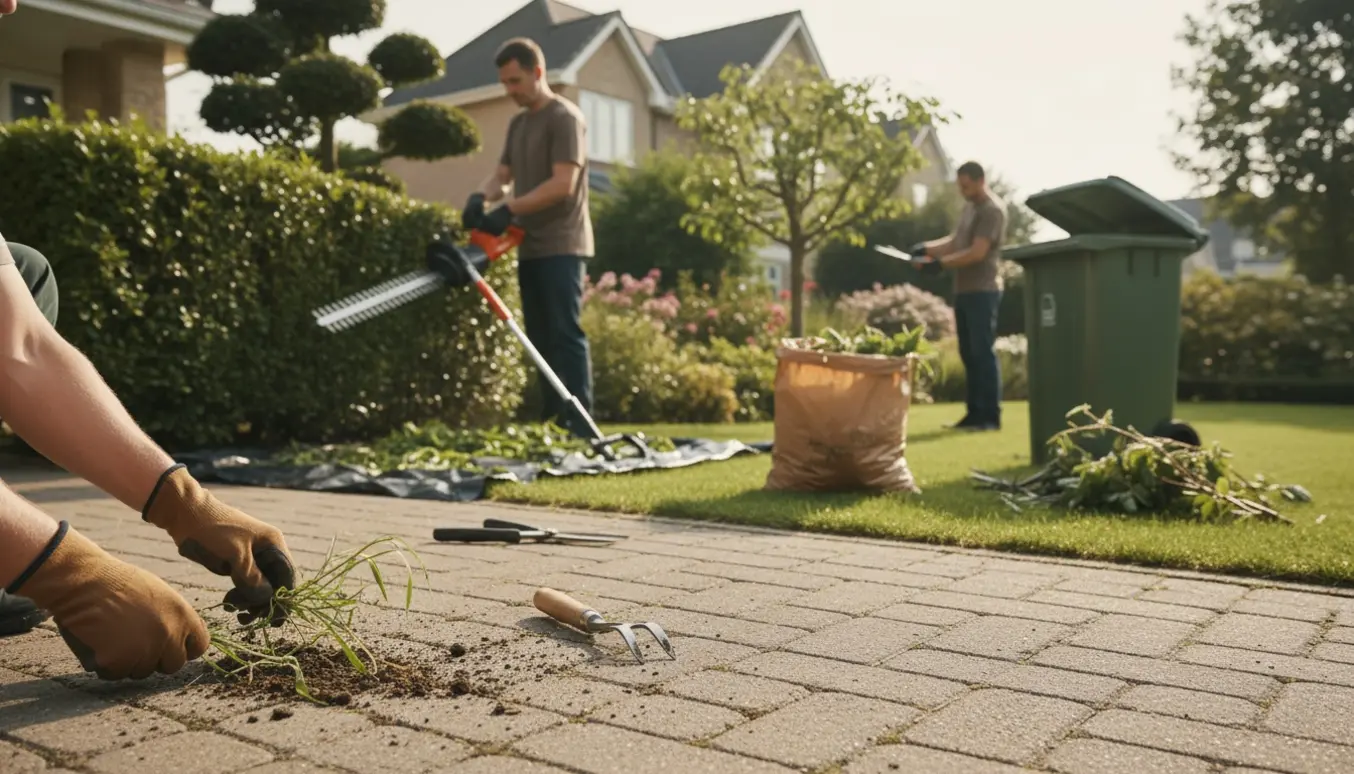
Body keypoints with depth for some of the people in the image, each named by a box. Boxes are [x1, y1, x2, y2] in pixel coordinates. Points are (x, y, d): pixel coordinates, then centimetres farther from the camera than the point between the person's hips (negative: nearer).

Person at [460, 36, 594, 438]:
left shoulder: (565, 117, -8)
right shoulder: (518, 123, 19)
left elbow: (562, 184, -17)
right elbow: (502, 174, 16)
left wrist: (508, 210, -21)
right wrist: (480, 197, -6)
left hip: (561, 247, -9)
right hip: (530, 247, 9)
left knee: (566, 334, -11)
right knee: (540, 338, 8)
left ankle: (580, 424, -10)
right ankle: (553, 419, 13)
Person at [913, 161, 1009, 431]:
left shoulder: (992, 210, -10)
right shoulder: (969, 207, 18)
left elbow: (977, 252, -18)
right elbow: (955, 241, 21)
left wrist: (941, 263, -19)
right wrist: (927, 248, 4)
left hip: (983, 291, -9)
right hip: (964, 291, 9)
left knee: (983, 352, -8)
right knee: (969, 353, 9)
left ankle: (991, 416, -5)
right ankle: (975, 413, 14)